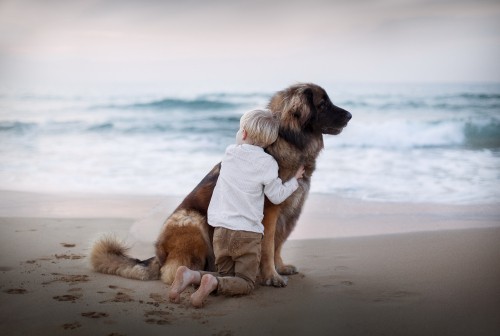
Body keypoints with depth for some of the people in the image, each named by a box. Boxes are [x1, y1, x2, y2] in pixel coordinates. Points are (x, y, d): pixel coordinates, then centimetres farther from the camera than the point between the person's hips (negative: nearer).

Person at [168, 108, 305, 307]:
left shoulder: (229, 153, 5)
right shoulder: (266, 162, -8)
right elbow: (276, 196, 0)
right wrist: (294, 180, 16)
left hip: (221, 230, 4)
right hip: (248, 233, -4)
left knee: (226, 277, 16)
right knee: (245, 283, 4)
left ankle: (191, 276, -11)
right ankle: (213, 283, -25)